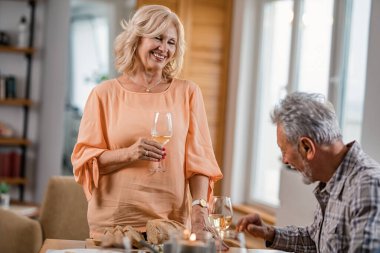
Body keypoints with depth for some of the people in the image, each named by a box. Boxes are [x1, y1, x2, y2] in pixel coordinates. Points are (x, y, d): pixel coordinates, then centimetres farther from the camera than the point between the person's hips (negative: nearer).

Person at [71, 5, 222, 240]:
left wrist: (199, 206, -12)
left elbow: (198, 158, 3)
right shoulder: (105, 94, 3)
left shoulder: (187, 93, 6)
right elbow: (84, 159, 1)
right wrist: (128, 154, -15)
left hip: (171, 221, 1)